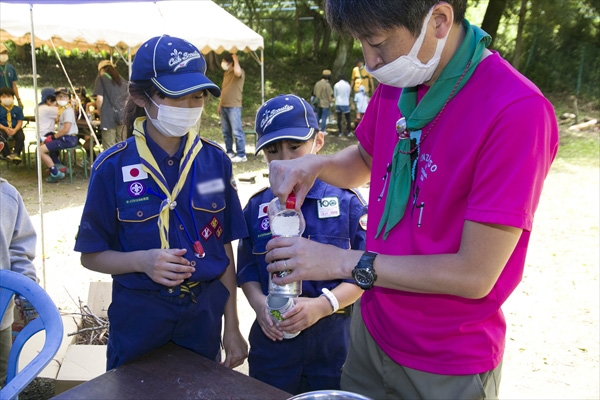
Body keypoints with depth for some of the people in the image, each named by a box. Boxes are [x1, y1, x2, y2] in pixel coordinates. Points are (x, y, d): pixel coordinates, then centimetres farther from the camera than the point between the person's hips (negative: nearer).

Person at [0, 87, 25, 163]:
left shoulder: (17, 109, 7)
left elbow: (20, 122, -1)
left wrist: (15, 130, -19)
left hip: (15, 129, 1)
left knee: (21, 136, -29)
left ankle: (16, 154, -18)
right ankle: (7, 154, -15)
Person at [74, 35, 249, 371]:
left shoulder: (215, 161, -4)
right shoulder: (113, 167, -10)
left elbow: (225, 248, 1)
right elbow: (91, 255, -3)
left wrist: (232, 326, 3)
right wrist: (142, 261, -24)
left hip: (204, 313, 2)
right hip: (139, 317, -2)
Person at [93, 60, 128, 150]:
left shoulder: (101, 78, 3)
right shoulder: (123, 81, 16)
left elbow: (99, 99, -4)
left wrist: (100, 113, 10)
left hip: (108, 118, -4)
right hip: (123, 117, 4)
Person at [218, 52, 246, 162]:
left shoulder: (240, 72, -9)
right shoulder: (226, 73, 16)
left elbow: (237, 72, -36)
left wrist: (236, 59, -20)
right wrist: (219, 104, 21)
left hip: (234, 107, -8)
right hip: (224, 107, 8)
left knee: (236, 132, -8)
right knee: (226, 132, 11)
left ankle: (241, 155, -4)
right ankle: (229, 152, 21)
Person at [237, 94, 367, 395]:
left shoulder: (347, 201, -7)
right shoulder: (257, 207, 3)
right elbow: (247, 270, 8)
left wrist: (323, 305, -20)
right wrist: (259, 303, -11)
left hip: (334, 339, -2)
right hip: (272, 339, 2)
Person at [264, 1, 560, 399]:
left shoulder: (518, 112, -26)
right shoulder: (396, 85, -5)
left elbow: (475, 275, -24)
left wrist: (343, 262, -20)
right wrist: (316, 165, -7)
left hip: (450, 366, -5)